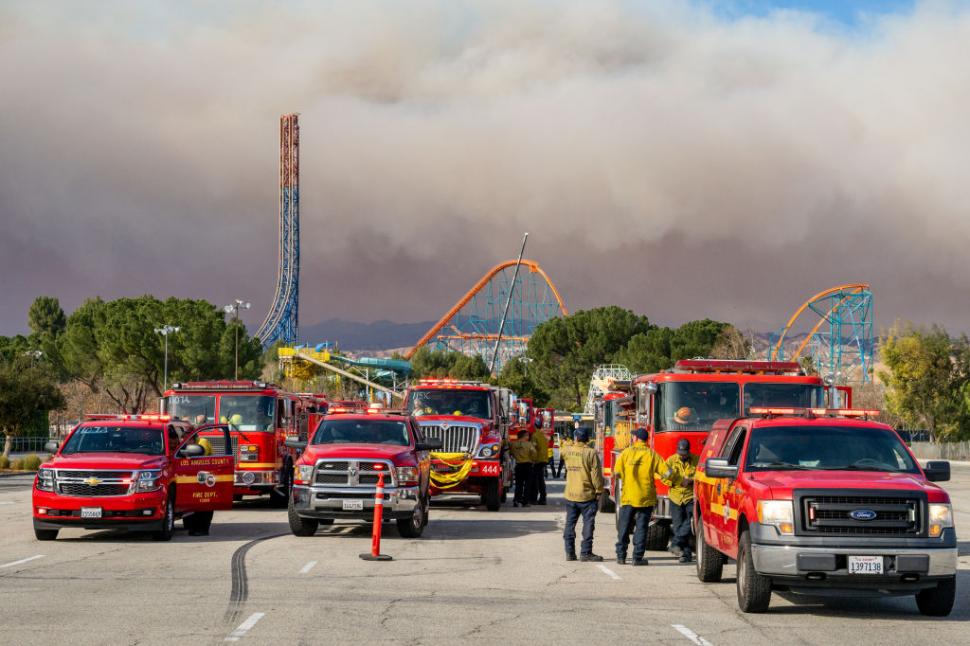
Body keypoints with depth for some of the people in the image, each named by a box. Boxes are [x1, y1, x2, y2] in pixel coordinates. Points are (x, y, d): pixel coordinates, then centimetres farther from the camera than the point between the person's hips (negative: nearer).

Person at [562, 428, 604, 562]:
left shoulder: (568, 452, 3)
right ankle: (585, 553, -3)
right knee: (588, 523, 1)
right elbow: (596, 474, -13)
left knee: (570, 524, 10)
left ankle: (570, 552, 11)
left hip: (570, 494, 5)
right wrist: (599, 490, -3)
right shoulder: (591, 453, -12)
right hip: (587, 495, -4)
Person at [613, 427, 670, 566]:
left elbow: (617, 473, -4)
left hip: (628, 496, 0)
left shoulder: (626, 452, -2)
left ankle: (621, 556, 12)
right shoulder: (652, 454, -3)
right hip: (646, 497, 0)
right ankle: (638, 558, 2)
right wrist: (659, 476, 14)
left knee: (624, 527, 10)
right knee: (641, 528, 4)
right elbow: (665, 472, -8)